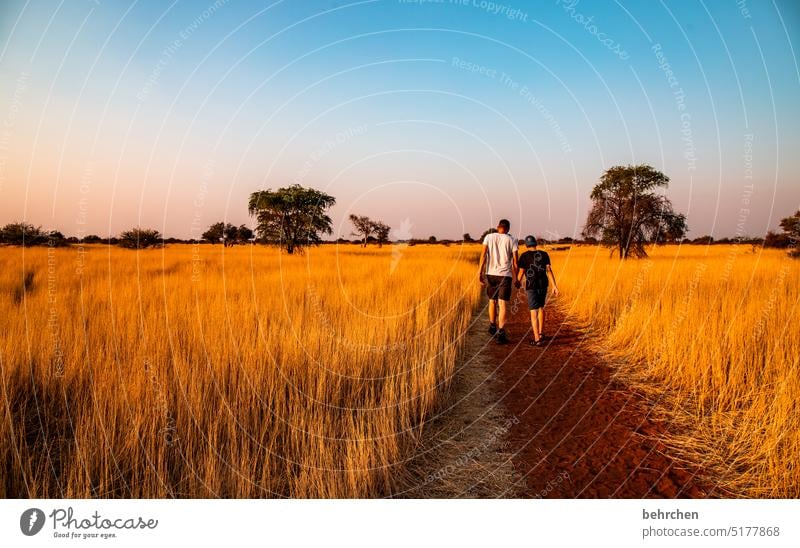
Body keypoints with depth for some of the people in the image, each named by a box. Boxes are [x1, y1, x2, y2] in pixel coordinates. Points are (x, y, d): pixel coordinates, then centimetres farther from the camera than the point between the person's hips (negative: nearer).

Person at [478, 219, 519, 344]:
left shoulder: (489, 237, 6)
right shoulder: (512, 240, 4)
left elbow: (483, 254, -7)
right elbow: (515, 260, 0)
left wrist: (480, 271, -10)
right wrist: (516, 278, 9)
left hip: (491, 274, 2)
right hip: (505, 275, -2)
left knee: (492, 301, 20)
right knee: (503, 304, -3)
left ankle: (492, 326, 36)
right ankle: (501, 333, -13)